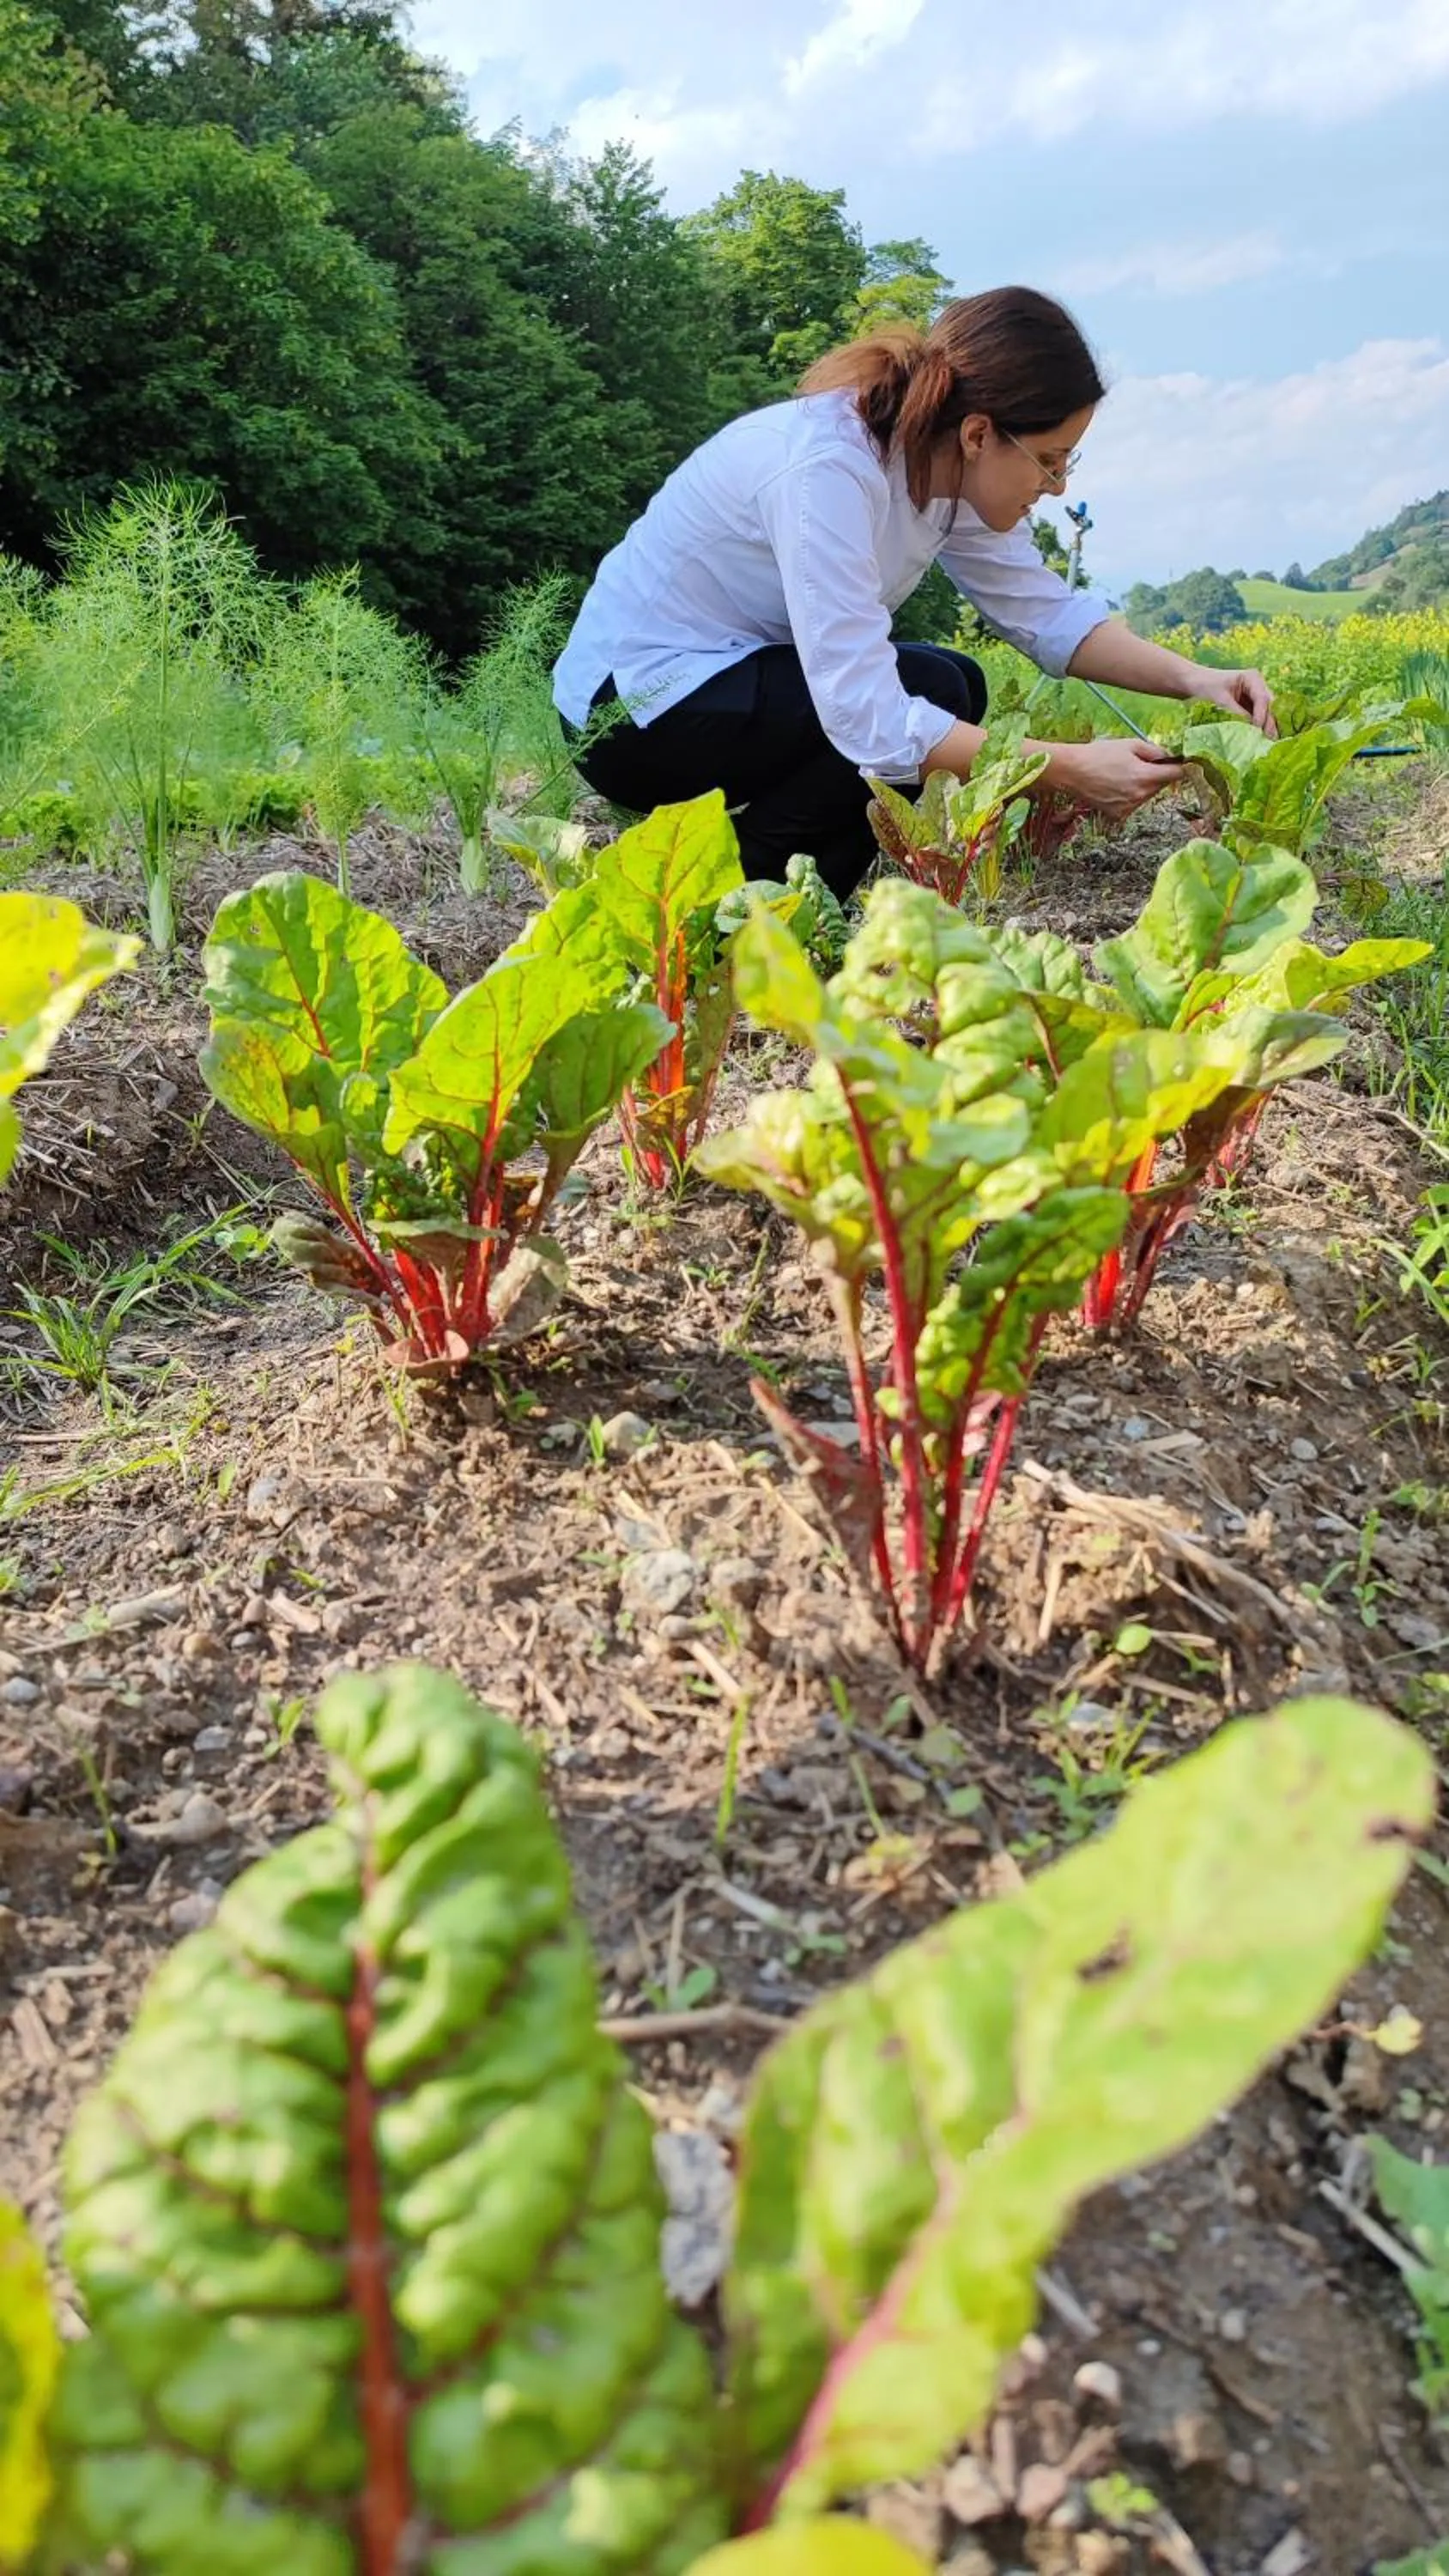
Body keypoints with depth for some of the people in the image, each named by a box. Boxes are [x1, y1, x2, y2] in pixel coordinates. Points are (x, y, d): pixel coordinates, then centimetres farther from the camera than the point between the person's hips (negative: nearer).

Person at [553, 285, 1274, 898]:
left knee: (955, 691, 6)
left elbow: (1046, 610, 1)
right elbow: (869, 719, -35)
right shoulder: (828, 467, -29)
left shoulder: (944, 464, -4)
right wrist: (1073, 769, -32)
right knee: (931, 693, -20)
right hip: (634, 705, -9)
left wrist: (1191, 679, -14)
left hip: (732, 678, 9)